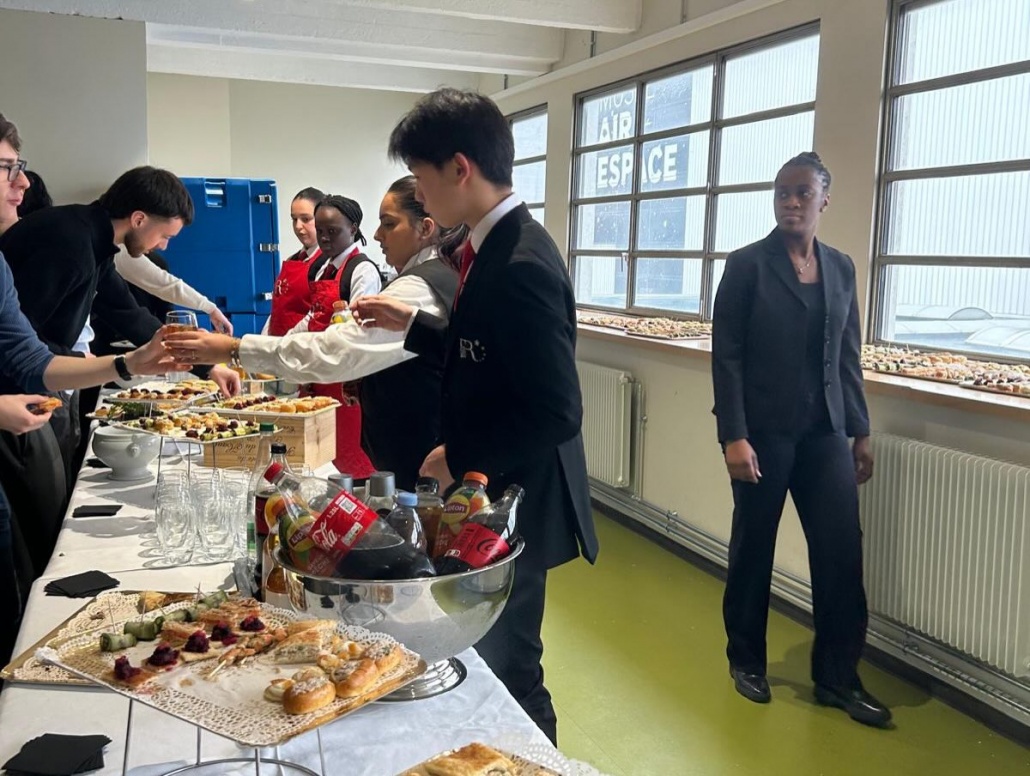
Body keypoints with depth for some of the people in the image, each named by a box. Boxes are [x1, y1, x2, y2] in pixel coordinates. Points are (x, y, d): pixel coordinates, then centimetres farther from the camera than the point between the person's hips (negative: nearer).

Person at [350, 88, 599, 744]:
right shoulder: (497, 247, 6)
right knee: (489, 655, 21)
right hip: (494, 489, 9)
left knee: (507, 667, 7)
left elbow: (557, 413, -26)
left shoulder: (521, 265, -24)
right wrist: (412, 322, 15)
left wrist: (458, 459, -16)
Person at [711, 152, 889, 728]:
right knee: (754, 549, 9)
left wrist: (861, 431, 10)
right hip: (764, 432, -4)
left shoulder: (841, 268, 9)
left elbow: (848, 356, 12)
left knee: (842, 550, 1)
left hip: (825, 432, 4)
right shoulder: (748, 264, -5)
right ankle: (747, 660, 28)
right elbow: (726, 356, -9)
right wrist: (734, 436, -15)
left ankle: (838, 677, 17)